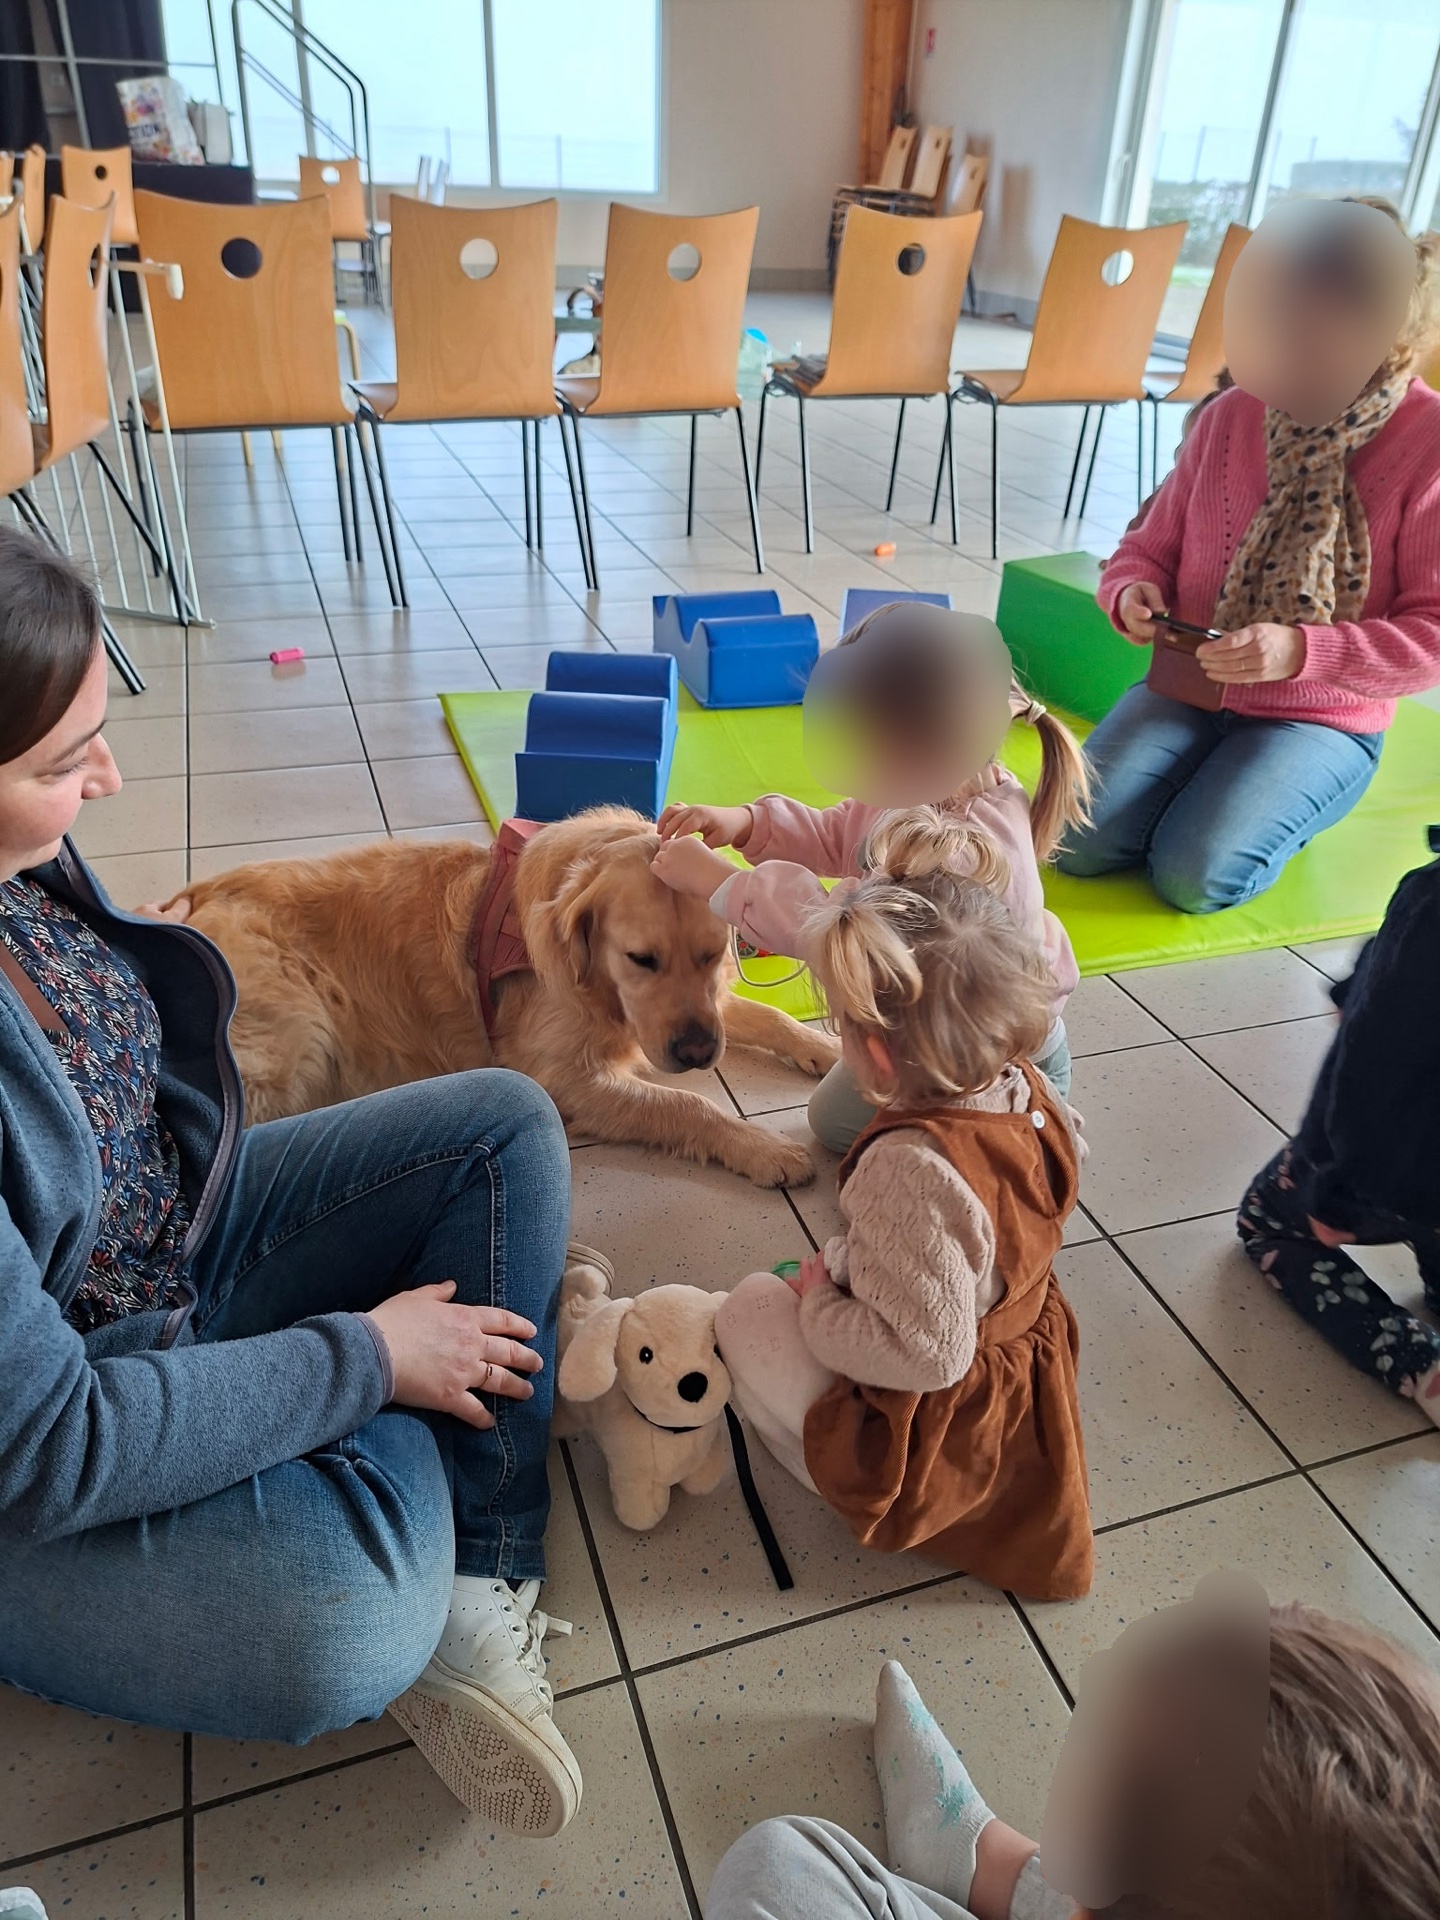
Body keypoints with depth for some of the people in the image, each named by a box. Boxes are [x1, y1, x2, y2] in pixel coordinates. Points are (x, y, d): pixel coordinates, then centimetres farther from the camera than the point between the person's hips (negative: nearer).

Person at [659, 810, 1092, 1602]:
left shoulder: (909, 1170, -38)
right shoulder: (1028, 1092, -14)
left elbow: (928, 1353, -35)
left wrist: (817, 1306, -17)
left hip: (935, 1438, -8)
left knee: (749, 1311, 4)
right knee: (837, 1258, 20)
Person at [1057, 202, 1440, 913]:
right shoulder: (1231, 414, 0)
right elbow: (1150, 548, 9)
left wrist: (1302, 652, -29)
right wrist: (1133, 594, -15)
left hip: (1321, 722, -3)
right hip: (1188, 689, 3)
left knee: (1194, 874, -24)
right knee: (1078, 841, -17)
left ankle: (1273, 805, 9)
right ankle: (1209, 786, 12)